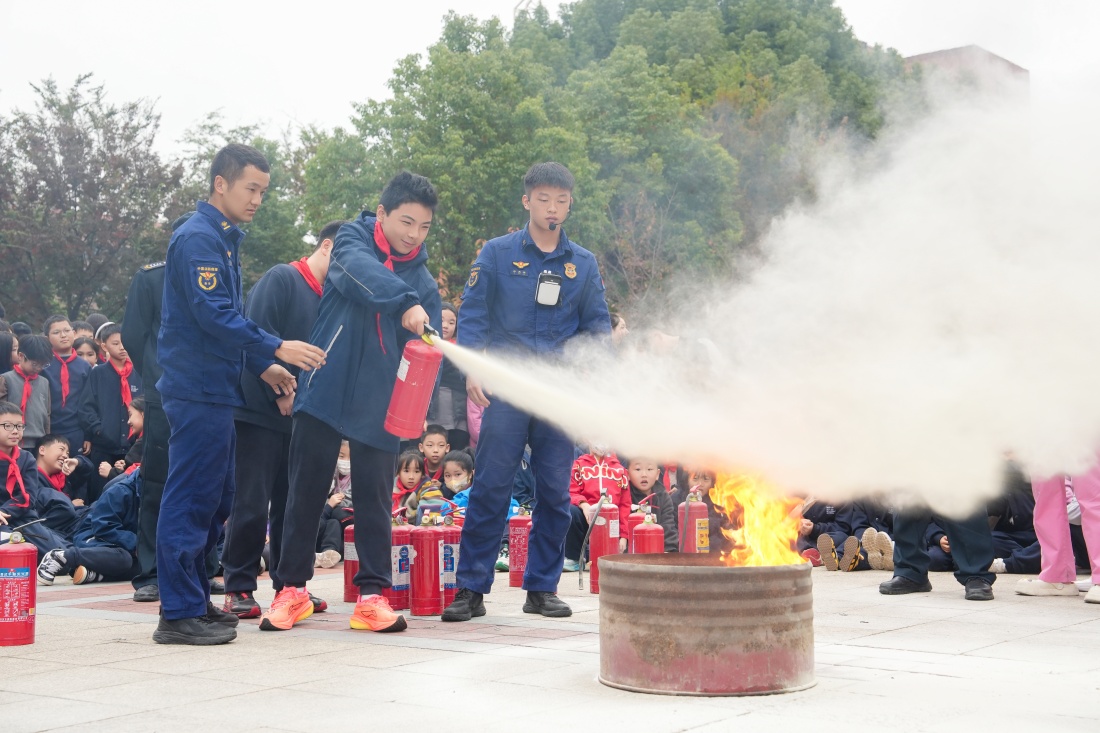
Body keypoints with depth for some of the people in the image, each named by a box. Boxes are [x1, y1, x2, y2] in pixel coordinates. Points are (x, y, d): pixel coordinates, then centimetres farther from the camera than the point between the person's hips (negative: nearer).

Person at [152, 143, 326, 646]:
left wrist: (262, 366, 15)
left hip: (215, 390, 10)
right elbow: (213, 315, -22)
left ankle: (194, 599, 23)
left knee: (213, 501, 14)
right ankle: (179, 613, -2)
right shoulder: (198, 237, -12)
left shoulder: (224, 239, 19)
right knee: (192, 499, -7)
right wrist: (276, 349, -22)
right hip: (198, 390, -10)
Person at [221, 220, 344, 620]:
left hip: (301, 417, 7)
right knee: (252, 504, -4)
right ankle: (239, 588, 5)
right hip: (261, 411, -7)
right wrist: (281, 393, -15)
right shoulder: (281, 279, -7)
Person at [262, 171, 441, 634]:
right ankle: (292, 588, 16)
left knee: (374, 496, 3)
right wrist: (406, 303, -40)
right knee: (306, 491, 5)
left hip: (381, 403, 2)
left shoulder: (423, 281, 8)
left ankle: (372, 595, 11)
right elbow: (362, 273, -23)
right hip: (325, 390, -2)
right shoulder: (351, 241, 1)